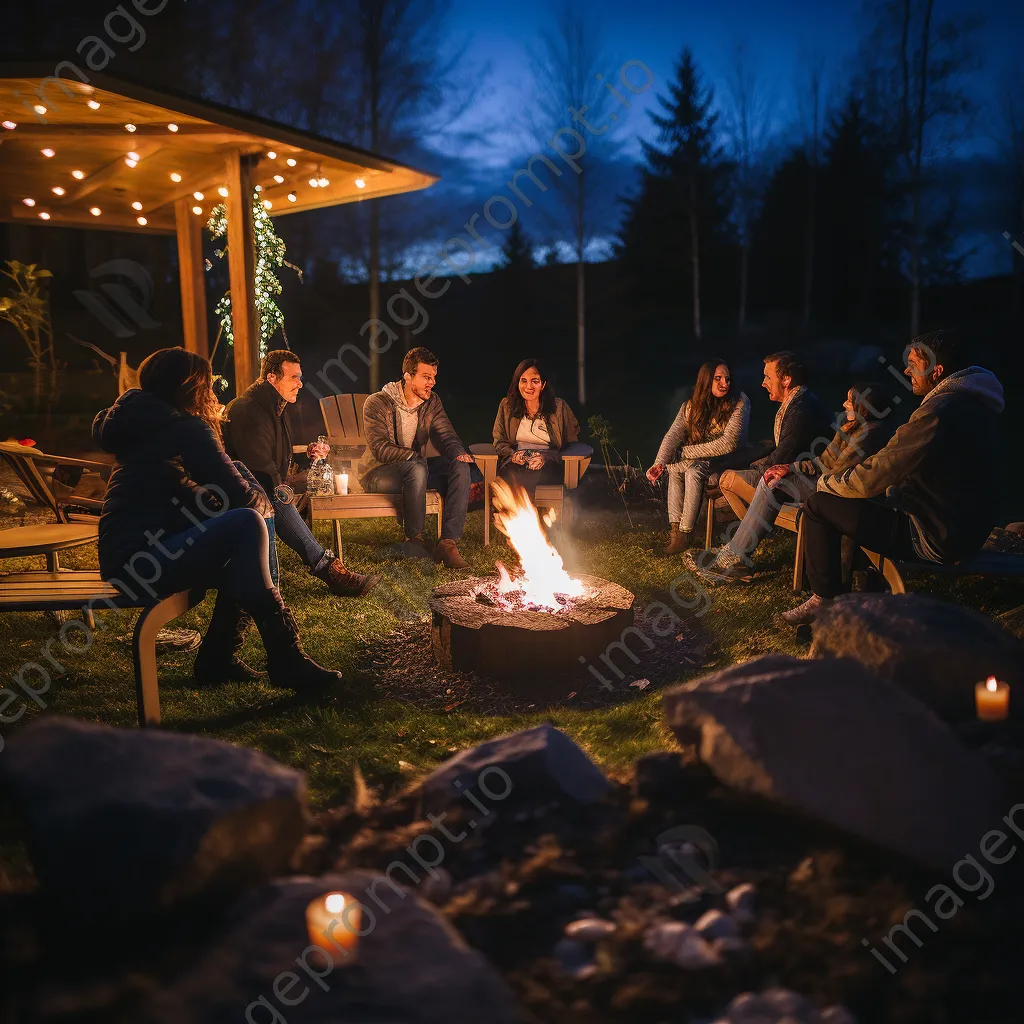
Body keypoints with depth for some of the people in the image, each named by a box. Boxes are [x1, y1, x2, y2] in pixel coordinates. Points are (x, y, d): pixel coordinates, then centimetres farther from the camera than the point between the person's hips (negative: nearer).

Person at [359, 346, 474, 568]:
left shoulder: (432, 402, 5)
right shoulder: (377, 403, -12)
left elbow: (446, 436, -1)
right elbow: (380, 449, -21)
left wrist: (459, 452, -25)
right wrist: (415, 456, -30)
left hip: (415, 470, 6)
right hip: (378, 473, -6)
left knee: (460, 466, -20)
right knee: (418, 467, -38)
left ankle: (449, 542, -28)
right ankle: (414, 539, -24)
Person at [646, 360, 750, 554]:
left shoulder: (739, 403, -14)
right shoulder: (691, 406, -1)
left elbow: (728, 444, -23)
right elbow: (673, 435, -10)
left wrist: (685, 451, -20)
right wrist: (660, 463, -30)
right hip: (701, 460, 5)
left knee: (693, 470, -30)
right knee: (674, 466, -22)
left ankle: (685, 534, -28)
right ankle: (675, 528, -20)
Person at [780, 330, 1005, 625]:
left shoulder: (938, 412, -25)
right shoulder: (971, 403, 8)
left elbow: (872, 477, -22)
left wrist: (825, 482, -3)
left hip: (937, 538, -10)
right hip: (966, 527, 10)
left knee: (818, 507, -7)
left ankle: (824, 601, 4)